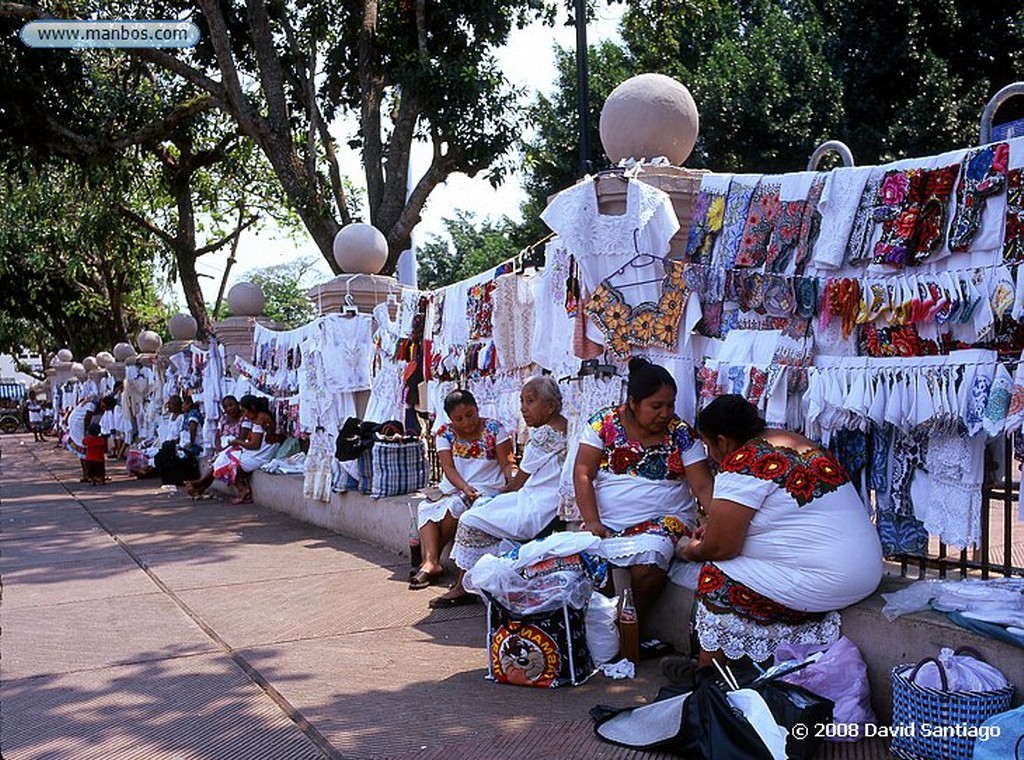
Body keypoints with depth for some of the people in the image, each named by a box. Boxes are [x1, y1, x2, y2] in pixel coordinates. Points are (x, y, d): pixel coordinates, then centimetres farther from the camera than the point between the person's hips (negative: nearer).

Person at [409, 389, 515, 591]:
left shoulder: (494, 428, -1)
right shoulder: (445, 433, 5)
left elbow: (506, 464, -5)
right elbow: (448, 468, -6)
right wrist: (465, 488, -24)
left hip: (487, 489, -3)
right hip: (455, 490, 4)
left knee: (455, 505, -31)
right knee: (426, 508, -24)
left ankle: (430, 558, -14)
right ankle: (431, 561, -34)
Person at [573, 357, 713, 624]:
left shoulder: (681, 434, 1)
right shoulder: (605, 422, 1)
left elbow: (703, 487, -4)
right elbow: (583, 473, -3)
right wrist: (592, 521, -14)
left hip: (664, 519, 0)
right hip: (606, 520, 1)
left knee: (647, 567, -31)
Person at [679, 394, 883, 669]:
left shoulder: (744, 462, -15)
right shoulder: (789, 441, 14)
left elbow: (721, 547, -14)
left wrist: (692, 552, 7)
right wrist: (713, 528, 31)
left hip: (824, 583, -10)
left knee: (716, 577, -1)